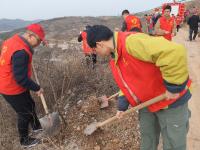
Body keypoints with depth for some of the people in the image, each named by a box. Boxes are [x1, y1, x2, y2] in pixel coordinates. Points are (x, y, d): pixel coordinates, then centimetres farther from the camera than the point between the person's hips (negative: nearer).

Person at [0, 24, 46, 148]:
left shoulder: (13, 40, -1)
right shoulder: (21, 52, -32)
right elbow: (21, 78, -29)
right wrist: (37, 88, -16)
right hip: (13, 90, -9)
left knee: (30, 105, 24)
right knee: (25, 113, 11)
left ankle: (37, 126, 47)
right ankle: (25, 141, 34)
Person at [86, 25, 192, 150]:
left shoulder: (132, 42, -31)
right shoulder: (115, 57, 3)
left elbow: (174, 52, -41)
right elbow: (127, 82, 13)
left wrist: (173, 87, -31)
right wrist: (122, 106, 9)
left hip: (171, 100, -8)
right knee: (147, 139, 24)